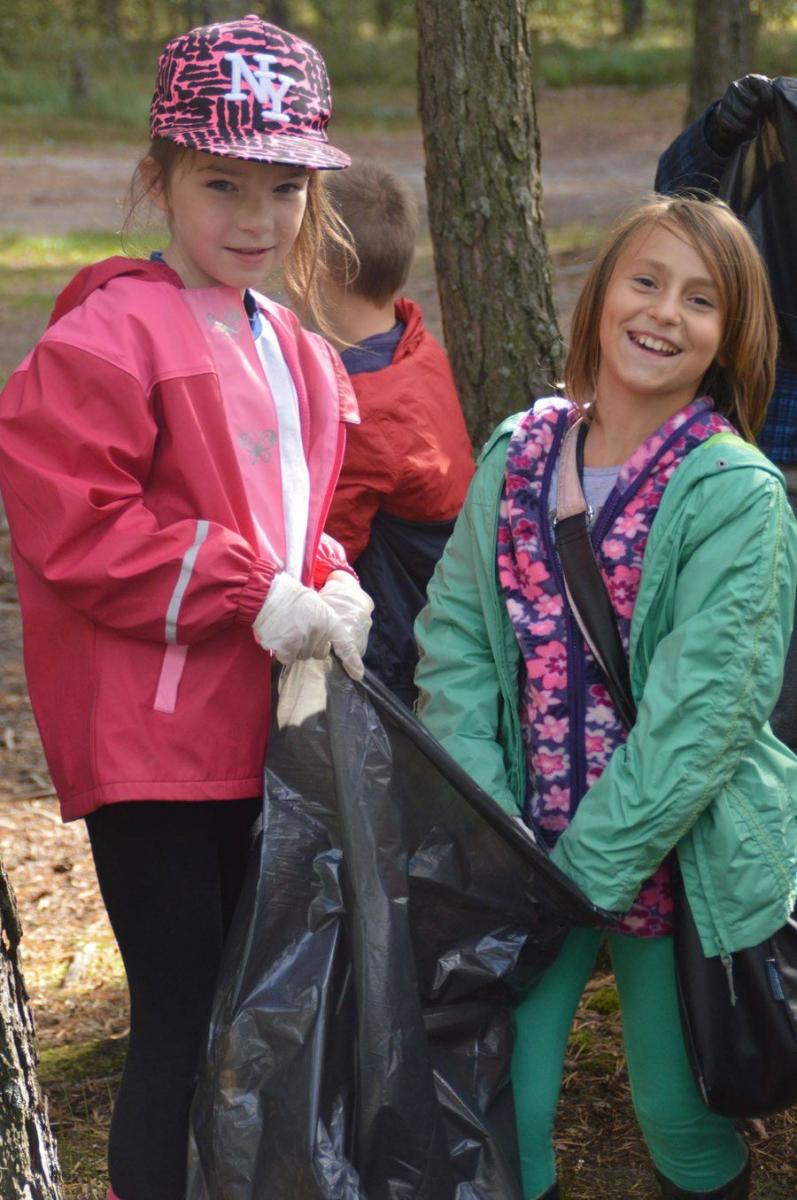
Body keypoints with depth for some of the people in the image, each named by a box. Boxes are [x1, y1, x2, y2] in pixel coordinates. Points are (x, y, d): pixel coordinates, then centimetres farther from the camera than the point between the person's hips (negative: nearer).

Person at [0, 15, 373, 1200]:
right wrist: (251, 591, -20)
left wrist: (328, 589, 0)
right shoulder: (107, 337, -13)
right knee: (182, 1017, -4)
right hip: (146, 738, -8)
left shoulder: (295, 352, 13)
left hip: (258, 733, 8)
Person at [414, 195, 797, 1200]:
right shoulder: (518, 455, 1)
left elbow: (697, 714, -17)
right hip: (524, 854, 3)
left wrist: (583, 874, -18)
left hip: (677, 864, -3)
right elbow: (454, 640, 0)